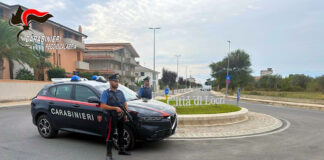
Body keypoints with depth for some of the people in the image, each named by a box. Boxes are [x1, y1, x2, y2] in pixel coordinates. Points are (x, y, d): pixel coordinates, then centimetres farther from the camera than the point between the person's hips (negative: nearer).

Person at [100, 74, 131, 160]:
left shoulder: (120, 92, 12)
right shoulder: (106, 93, -7)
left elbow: (125, 104, 14)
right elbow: (103, 106, -17)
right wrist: (115, 108, -22)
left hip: (121, 116, 7)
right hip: (112, 117, -7)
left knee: (121, 133, 17)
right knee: (110, 135, -3)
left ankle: (121, 149, 33)